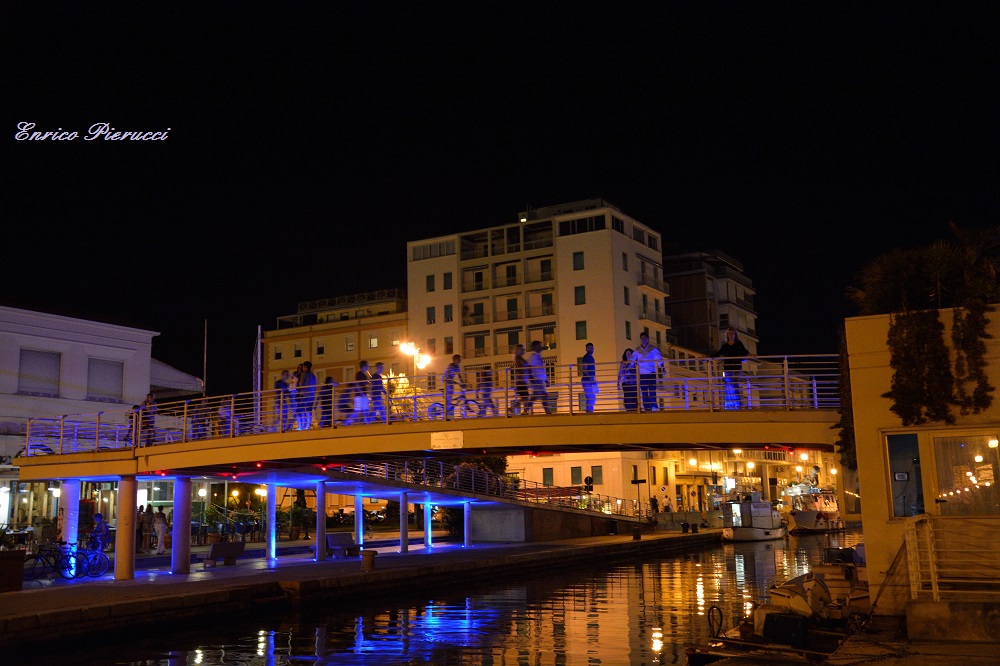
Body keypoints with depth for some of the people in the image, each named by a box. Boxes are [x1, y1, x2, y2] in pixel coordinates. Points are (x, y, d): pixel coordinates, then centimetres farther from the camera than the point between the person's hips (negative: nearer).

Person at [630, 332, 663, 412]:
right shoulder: (637, 350, 9)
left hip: (651, 373, -2)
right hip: (642, 373, 3)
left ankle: (654, 406, -10)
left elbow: (659, 358, 0)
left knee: (652, 390, -10)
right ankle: (646, 407, 4)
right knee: (644, 391, 1)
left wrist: (661, 367, -14)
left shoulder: (653, 349, 3)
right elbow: (632, 360, 11)